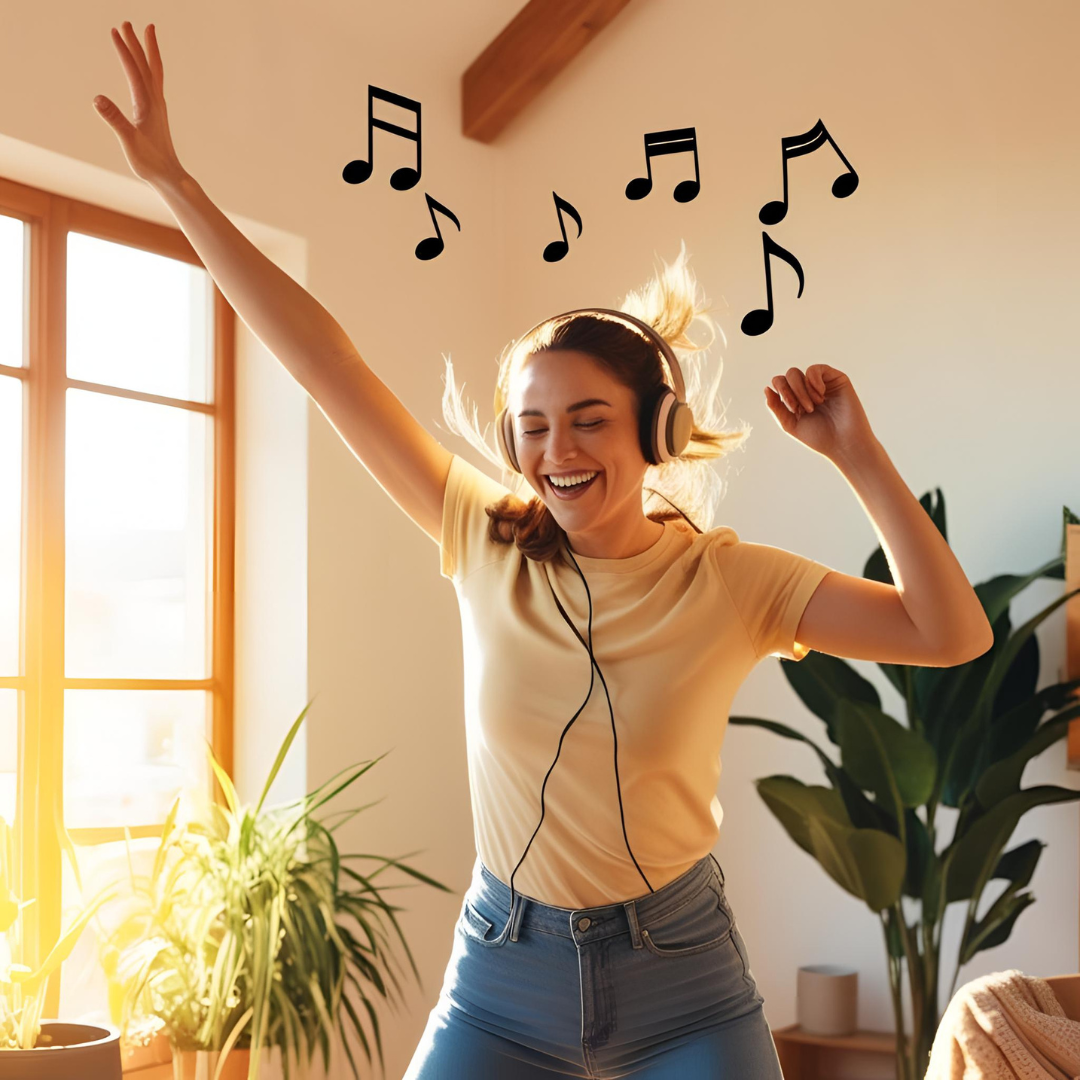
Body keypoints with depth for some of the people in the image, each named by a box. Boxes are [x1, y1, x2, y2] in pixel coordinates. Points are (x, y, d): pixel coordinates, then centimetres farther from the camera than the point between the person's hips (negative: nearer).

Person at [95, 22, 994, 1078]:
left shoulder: (729, 579, -10)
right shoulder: (487, 542, -6)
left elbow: (951, 634, -18)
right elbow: (322, 361, -8)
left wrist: (856, 454, -24)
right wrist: (171, 179, -6)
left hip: (681, 989, -1)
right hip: (501, 972, 2)